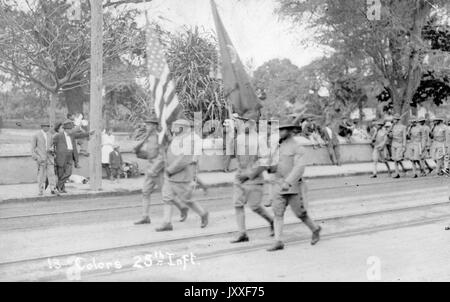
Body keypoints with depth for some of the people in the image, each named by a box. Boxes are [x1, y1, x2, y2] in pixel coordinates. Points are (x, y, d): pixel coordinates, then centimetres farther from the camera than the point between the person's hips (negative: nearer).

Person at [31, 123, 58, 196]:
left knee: (51, 173, -5)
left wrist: (51, 149, -3)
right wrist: (36, 157, -10)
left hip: (49, 157, 3)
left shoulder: (50, 135, 12)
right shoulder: (36, 136, -1)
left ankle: (53, 189, -6)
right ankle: (41, 190, 7)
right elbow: (33, 148, 0)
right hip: (41, 158, -3)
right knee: (41, 174, -1)